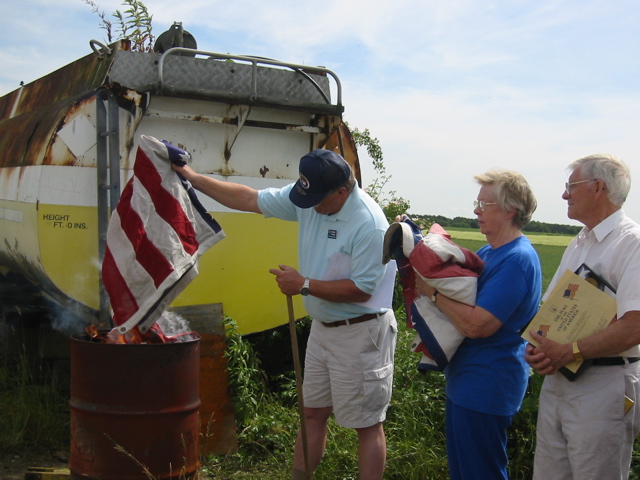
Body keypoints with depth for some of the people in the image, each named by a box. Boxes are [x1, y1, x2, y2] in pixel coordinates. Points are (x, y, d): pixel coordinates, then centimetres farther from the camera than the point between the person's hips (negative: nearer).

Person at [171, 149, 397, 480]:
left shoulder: (369, 225, -25)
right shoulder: (306, 199, -3)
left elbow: (360, 290, -24)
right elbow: (250, 199, 4)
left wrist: (303, 285, -20)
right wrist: (193, 178, 4)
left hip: (360, 332, -8)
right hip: (322, 327, 8)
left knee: (367, 425, 4)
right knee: (311, 413, 17)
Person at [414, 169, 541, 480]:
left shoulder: (517, 260, -22)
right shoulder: (488, 253, 10)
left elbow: (477, 324, -29)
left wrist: (433, 291, -19)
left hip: (485, 386, -10)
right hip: (466, 379, 10)